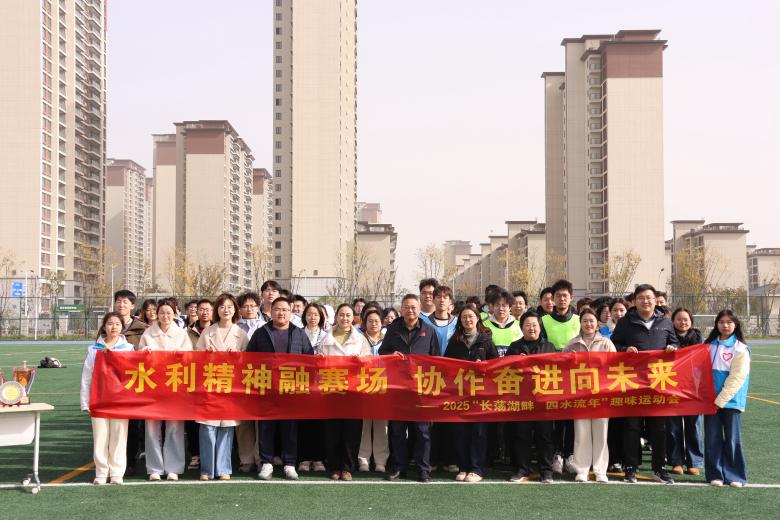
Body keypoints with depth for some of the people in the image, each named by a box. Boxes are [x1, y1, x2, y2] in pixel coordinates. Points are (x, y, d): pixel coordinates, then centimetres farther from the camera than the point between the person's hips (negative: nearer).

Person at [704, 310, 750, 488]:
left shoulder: (740, 349, -5)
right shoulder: (710, 345, 10)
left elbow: (736, 379, -11)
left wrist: (720, 400, -14)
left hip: (731, 400, -4)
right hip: (711, 400, 4)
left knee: (732, 439, 1)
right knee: (712, 438, 4)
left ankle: (734, 475, 10)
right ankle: (716, 474, 12)